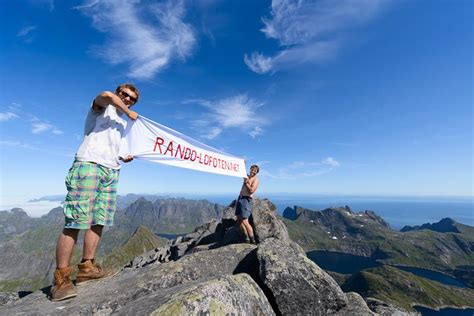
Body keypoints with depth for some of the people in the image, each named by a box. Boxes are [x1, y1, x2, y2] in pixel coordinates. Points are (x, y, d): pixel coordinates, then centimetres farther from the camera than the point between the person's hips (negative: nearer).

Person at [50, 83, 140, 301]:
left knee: (99, 220, 1)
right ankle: (61, 278, -4)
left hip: (112, 171, 7)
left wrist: (124, 156, 18)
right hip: (88, 165, -7)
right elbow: (105, 95, -17)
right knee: (75, 222, -9)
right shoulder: (101, 107, 8)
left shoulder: (123, 122, 27)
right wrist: (128, 112, -6)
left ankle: (86, 268, 7)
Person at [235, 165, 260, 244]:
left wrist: (246, 183, -13)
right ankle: (246, 238, 18)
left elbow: (251, 190, -20)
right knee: (239, 220, 8)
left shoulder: (255, 179, -7)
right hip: (240, 198, 8)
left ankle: (252, 240, -1)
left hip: (246, 200, -8)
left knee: (245, 221, -13)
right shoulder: (246, 176, 14)